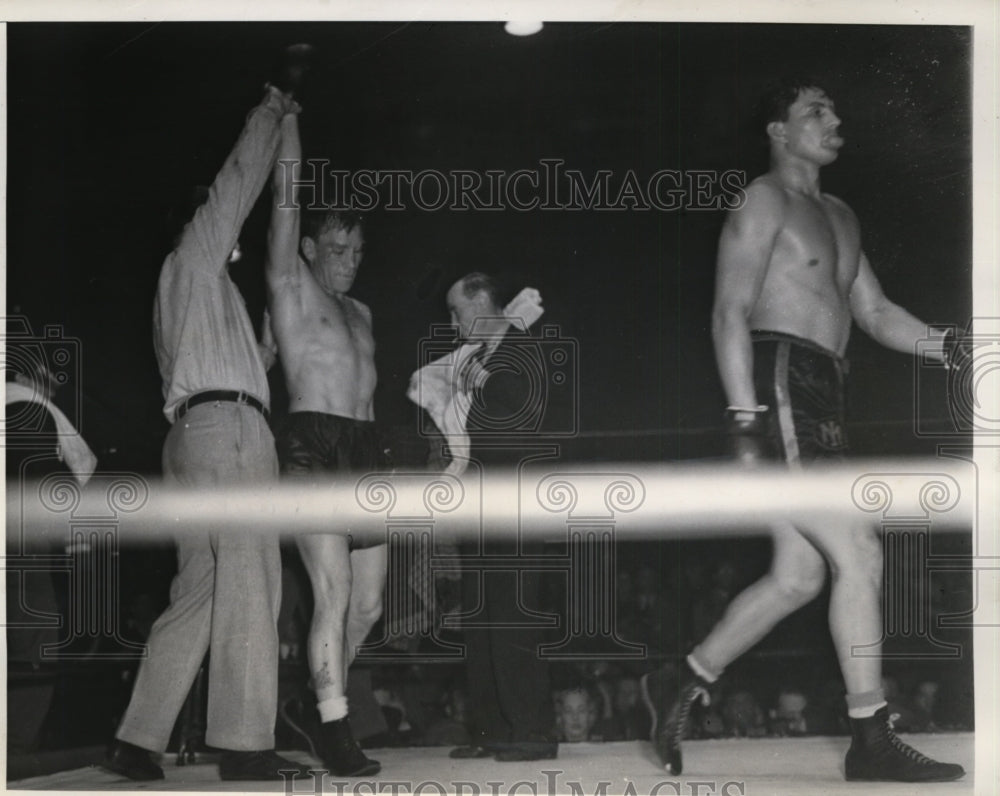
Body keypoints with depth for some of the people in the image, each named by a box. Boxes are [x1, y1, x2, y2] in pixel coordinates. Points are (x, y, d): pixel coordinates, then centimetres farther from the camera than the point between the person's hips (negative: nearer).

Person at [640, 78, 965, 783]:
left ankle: (681, 686, 18)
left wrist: (948, 344, 4)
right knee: (859, 556, -13)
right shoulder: (766, 200, -3)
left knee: (799, 576, 7)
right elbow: (730, 313, -11)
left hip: (820, 404, 9)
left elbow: (875, 313, 23)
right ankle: (872, 741, -9)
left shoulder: (839, 217, 25)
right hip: (779, 387, -9)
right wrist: (746, 421, -20)